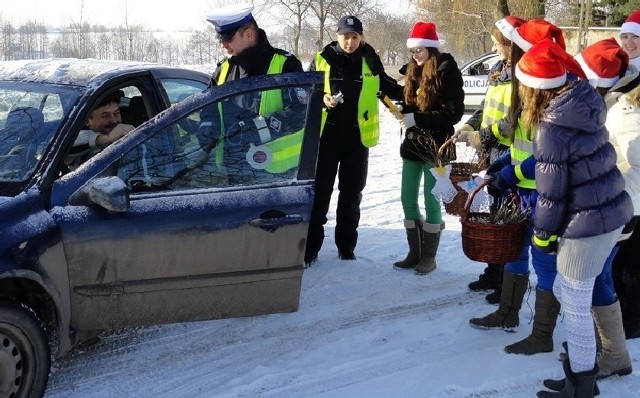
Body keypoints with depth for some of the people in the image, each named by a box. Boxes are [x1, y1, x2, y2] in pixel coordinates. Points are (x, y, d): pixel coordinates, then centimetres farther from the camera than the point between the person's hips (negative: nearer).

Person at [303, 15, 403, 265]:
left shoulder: (370, 62, 3)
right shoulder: (322, 60, -3)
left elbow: (388, 88, 18)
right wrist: (321, 98, -18)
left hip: (357, 137, 2)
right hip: (326, 135, -2)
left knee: (351, 193, 10)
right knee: (319, 191, 0)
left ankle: (346, 246, 22)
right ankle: (310, 247, 7)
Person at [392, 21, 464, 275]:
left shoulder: (447, 72, -12)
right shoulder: (413, 71, 9)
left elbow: (454, 112, -17)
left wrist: (417, 118, -20)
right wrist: (401, 109, -3)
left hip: (436, 146, -7)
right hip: (412, 143, 7)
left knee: (431, 202, 1)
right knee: (408, 200, 9)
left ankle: (429, 257, 13)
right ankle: (415, 253, 22)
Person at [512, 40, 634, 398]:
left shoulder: (552, 128, -20)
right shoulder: (584, 107, 4)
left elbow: (551, 192, -16)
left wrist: (543, 235, -1)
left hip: (587, 223, -9)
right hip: (613, 211, 9)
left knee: (575, 303, 5)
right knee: (569, 292, 21)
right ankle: (585, 364, 33)